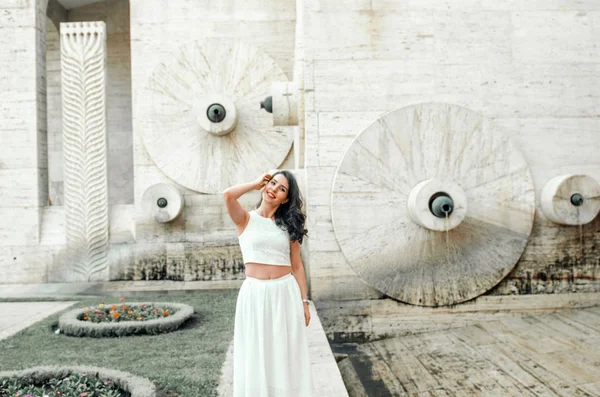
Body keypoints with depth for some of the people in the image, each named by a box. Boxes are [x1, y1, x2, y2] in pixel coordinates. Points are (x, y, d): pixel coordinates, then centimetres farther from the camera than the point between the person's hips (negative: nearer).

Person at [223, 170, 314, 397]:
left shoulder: (288, 225, 8)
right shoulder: (246, 219, 1)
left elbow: (297, 266, 8)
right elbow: (228, 195, -19)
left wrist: (304, 302, 3)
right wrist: (256, 184, -3)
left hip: (285, 294, 2)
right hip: (255, 294, -2)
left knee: (286, 355, 8)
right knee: (256, 355, 6)